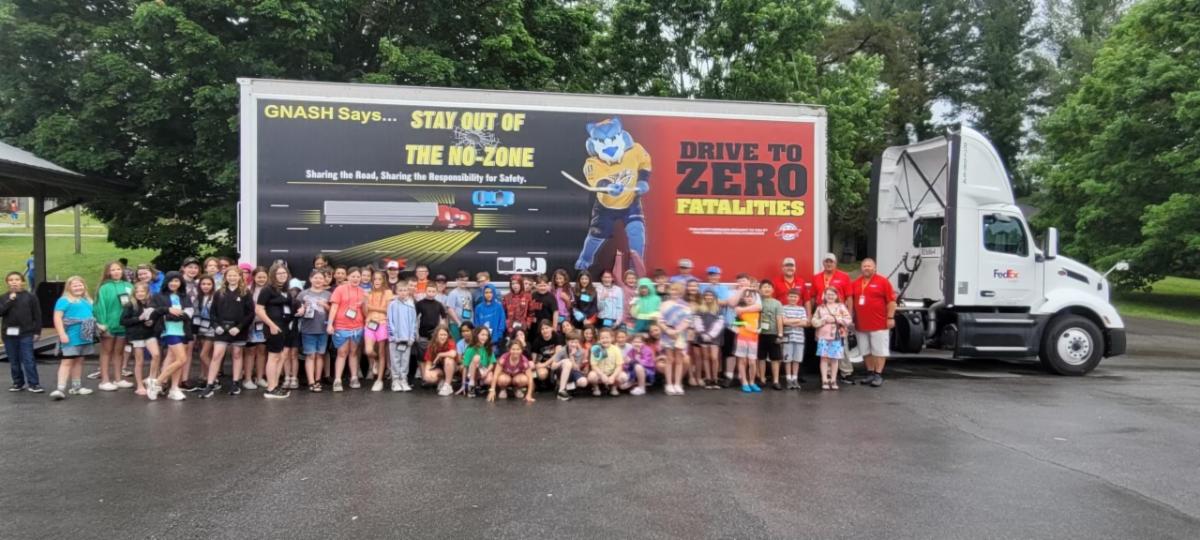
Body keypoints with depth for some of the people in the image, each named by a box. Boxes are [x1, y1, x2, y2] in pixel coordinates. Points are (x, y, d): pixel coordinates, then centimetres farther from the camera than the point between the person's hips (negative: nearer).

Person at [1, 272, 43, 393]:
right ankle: (18, 383, 19)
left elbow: (37, 315, 1)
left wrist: (37, 331, -3)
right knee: (14, 361, 9)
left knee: (28, 359, -5)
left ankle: (34, 384, -3)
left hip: (26, 333, -3)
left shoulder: (30, 296, 1)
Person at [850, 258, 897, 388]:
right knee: (865, 351, 11)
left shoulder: (883, 281, -4)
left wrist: (890, 317, -11)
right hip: (861, 324, 5)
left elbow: (891, 300, -6)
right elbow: (851, 301, 16)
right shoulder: (855, 283, 10)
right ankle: (870, 373, 21)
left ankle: (878, 375, 3)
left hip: (879, 324, -5)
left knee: (879, 350, -1)